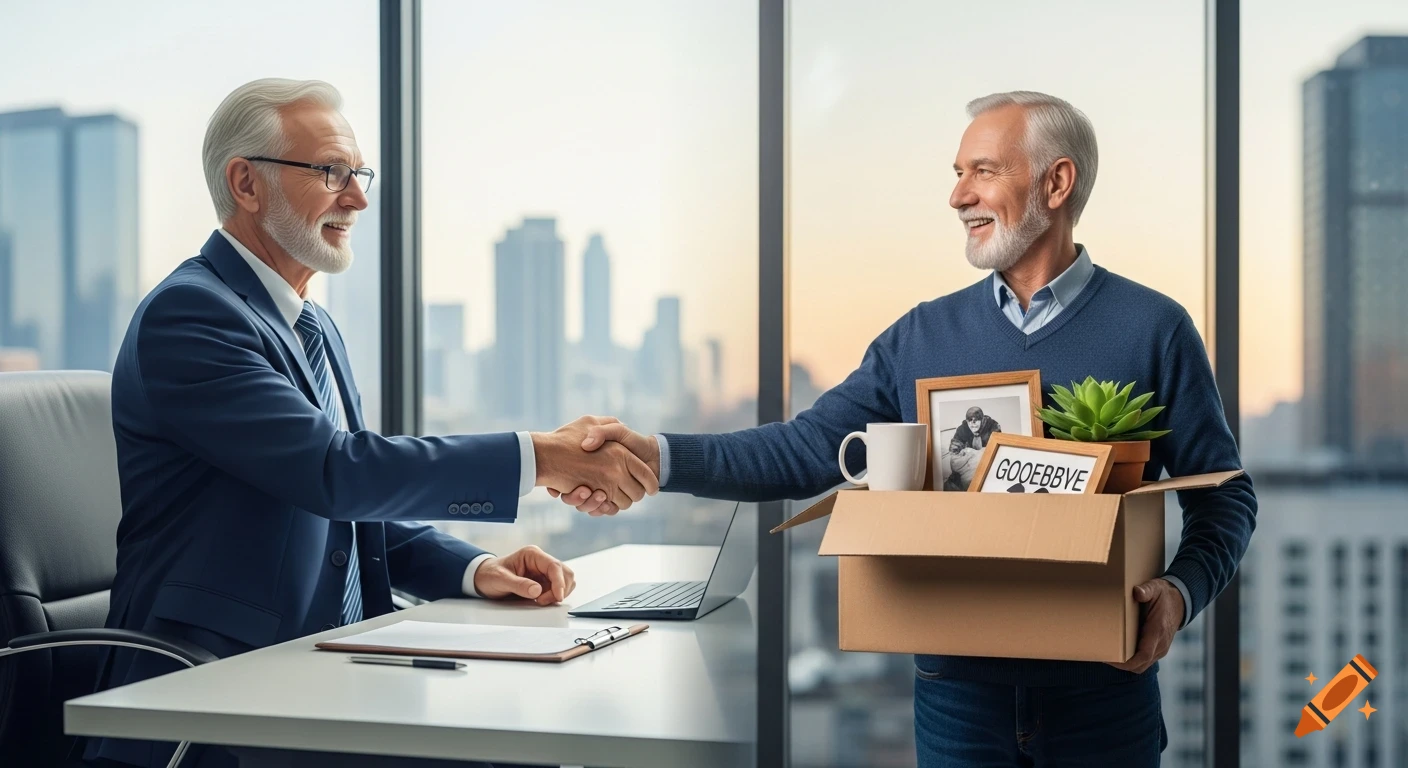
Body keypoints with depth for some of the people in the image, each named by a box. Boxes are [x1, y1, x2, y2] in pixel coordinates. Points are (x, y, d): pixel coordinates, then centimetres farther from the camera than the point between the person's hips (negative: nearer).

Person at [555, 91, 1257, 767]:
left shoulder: (1153, 329, -3)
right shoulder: (923, 336, 5)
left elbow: (1223, 494, 0)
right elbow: (809, 447, -3)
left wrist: (1180, 592, -19)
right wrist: (658, 457, -17)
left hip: (1103, 696, -2)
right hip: (957, 695, 3)